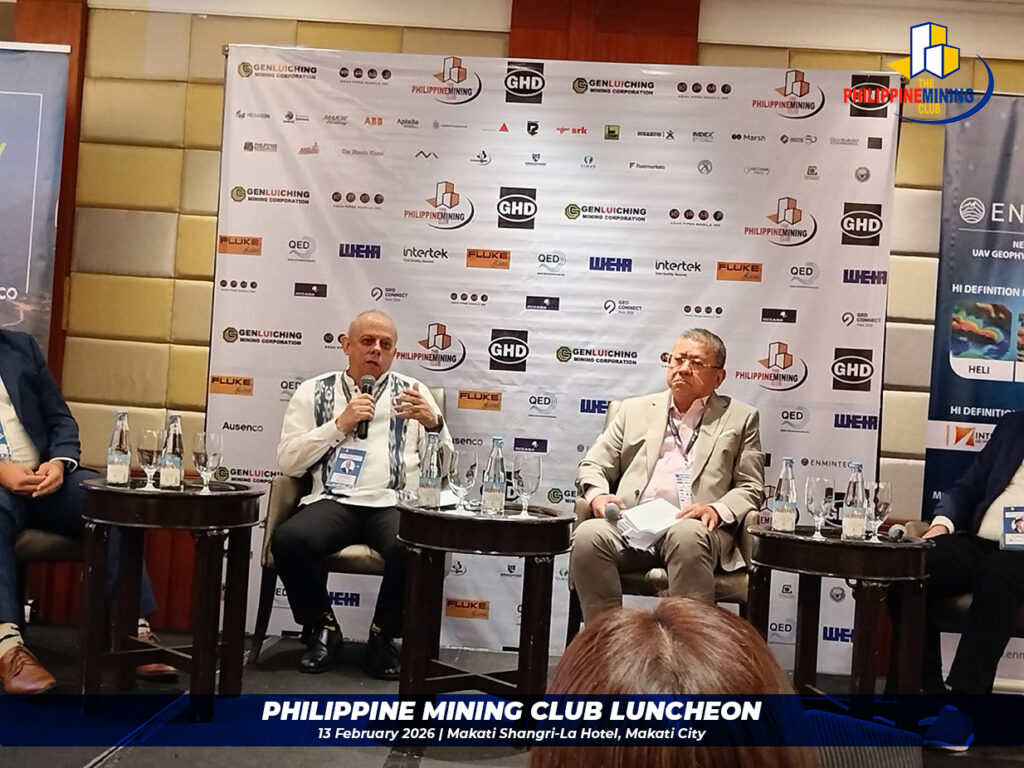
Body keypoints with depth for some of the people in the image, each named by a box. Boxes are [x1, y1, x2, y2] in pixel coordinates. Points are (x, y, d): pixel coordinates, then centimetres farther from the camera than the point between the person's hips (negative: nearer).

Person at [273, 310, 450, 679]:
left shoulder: (413, 391, 15)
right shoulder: (314, 391, 14)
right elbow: (288, 462, 4)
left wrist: (433, 423, -9)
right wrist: (340, 424, -5)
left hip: (394, 504, 0)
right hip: (333, 501, 1)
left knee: (413, 550, -34)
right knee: (288, 540, -31)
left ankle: (384, 637, -5)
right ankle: (323, 629, -3)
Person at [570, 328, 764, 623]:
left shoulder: (740, 418, 19)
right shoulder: (635, 409, 24)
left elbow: (751, 488, 13)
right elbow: (593, 465, 20)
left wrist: (718, 510, -10)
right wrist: (598, 495, -4)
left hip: (695, 526, -2)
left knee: (687, 536, -38)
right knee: (588, 535, -31)